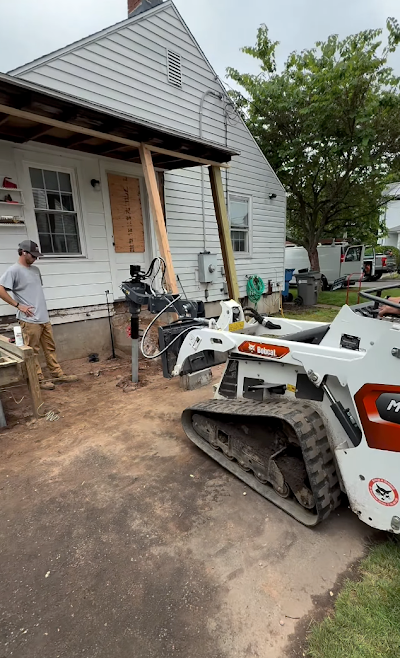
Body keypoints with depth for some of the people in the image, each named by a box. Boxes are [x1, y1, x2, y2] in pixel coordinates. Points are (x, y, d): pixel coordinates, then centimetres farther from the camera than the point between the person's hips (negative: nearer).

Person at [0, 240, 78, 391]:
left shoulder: (35, 269, 15)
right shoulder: (13, 270, -9)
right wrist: (18, 305, -14)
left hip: (44, 317, 8)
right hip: (30, 320, -8)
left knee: (50, 348, 13)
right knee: (32, 351, 3)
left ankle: (57, 374, 21)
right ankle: (39, 379, 11)